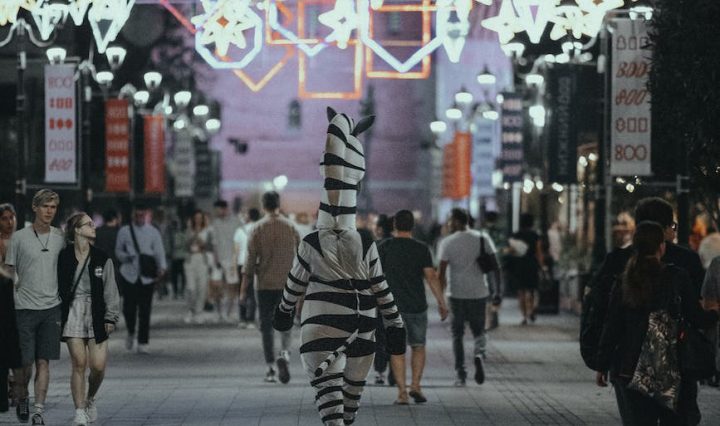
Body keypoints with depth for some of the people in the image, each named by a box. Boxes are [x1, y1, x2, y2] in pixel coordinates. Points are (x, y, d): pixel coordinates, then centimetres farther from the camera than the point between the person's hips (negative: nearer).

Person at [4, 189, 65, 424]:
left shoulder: (60, 238, 7)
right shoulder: (19, 237, -2)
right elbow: (8, 272, 3)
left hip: (51, 307, 2)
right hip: (24, 307, -2)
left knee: (43, 362, -1)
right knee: (24, 361, 0)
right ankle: (21, 399, 25)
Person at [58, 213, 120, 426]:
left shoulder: (102, 259, 5)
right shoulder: (63, 257, 1)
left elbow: (110, 290, 6)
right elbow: (57, 287, 4)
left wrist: (111, 318, 0)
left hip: (96, 315, 1)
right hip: (72, 314, -1)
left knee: (98, 366, -4)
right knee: (79, 364, -5)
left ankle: (90, 399, 26)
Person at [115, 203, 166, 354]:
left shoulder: (153, 232, 8)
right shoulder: (124, 231, 8)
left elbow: (159, 252, 4)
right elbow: (118, 251, 13)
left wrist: (161, 267, -14)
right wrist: (126, 257, -10)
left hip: (147, 277, 0)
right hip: (129, 275, 0)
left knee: (145, 310, -3)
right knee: (129, 307, -4)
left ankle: (143, 342, 4)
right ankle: (131, 332, 26)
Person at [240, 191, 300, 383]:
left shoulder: (258, 229, -3)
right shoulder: (290, 227, 2)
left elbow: (251, 260, -5)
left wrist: (244, 289, -1)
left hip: (265, 285, -1)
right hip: (287, 284, 1)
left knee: (267, 326, 7)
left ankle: (270, 368, 3)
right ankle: (285, 354, -16)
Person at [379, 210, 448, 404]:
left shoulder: (384, 248, -1)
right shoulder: (421, 249, -4)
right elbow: (431, 277, -11)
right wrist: (442, 303, -7)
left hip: (392, 306, 0)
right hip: (417, 306, 0)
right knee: (418, 346, 15)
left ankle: (402, 392, -2)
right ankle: (415, 386, 2)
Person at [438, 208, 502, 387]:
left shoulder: (447, 242, -3)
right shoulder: (483, 239, 4)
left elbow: (442, 272, -7)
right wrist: (497, 290, 6)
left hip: (457, 294, -2)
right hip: (479, 292, 2)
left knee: (457, 334, 9)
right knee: (478, 331, 14)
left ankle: (460, 374, 3)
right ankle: (479, 353, -18)